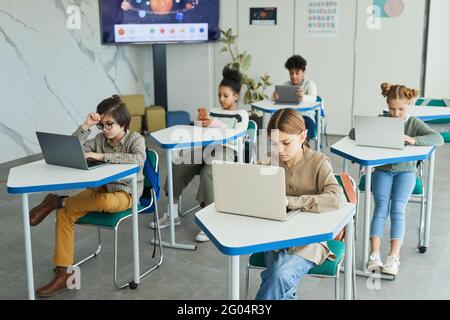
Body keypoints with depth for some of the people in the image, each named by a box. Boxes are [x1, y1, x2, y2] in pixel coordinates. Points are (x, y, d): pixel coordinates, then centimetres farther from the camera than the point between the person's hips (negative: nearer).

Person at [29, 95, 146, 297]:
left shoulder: (135, 139, -8)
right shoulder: (100, 139, 5)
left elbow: (138, 160, -31)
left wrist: (102, 156, -31)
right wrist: (86, 126, -10)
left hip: (125, 193, -5)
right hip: (99, 189, 5)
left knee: (104, 201, -41)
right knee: (64, 213, -18)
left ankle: (57, 202, -14)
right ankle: (63, 273, -15)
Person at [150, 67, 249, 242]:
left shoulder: (242, 115, 9)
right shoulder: (213, 111, 24)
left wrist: (217, 124, -17)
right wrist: (201, 124, -2)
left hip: (225, 150, -5)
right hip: (207, 147, 5)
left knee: (207, 174, -38)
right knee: (178, 166, -22)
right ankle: (173, 214, -12)